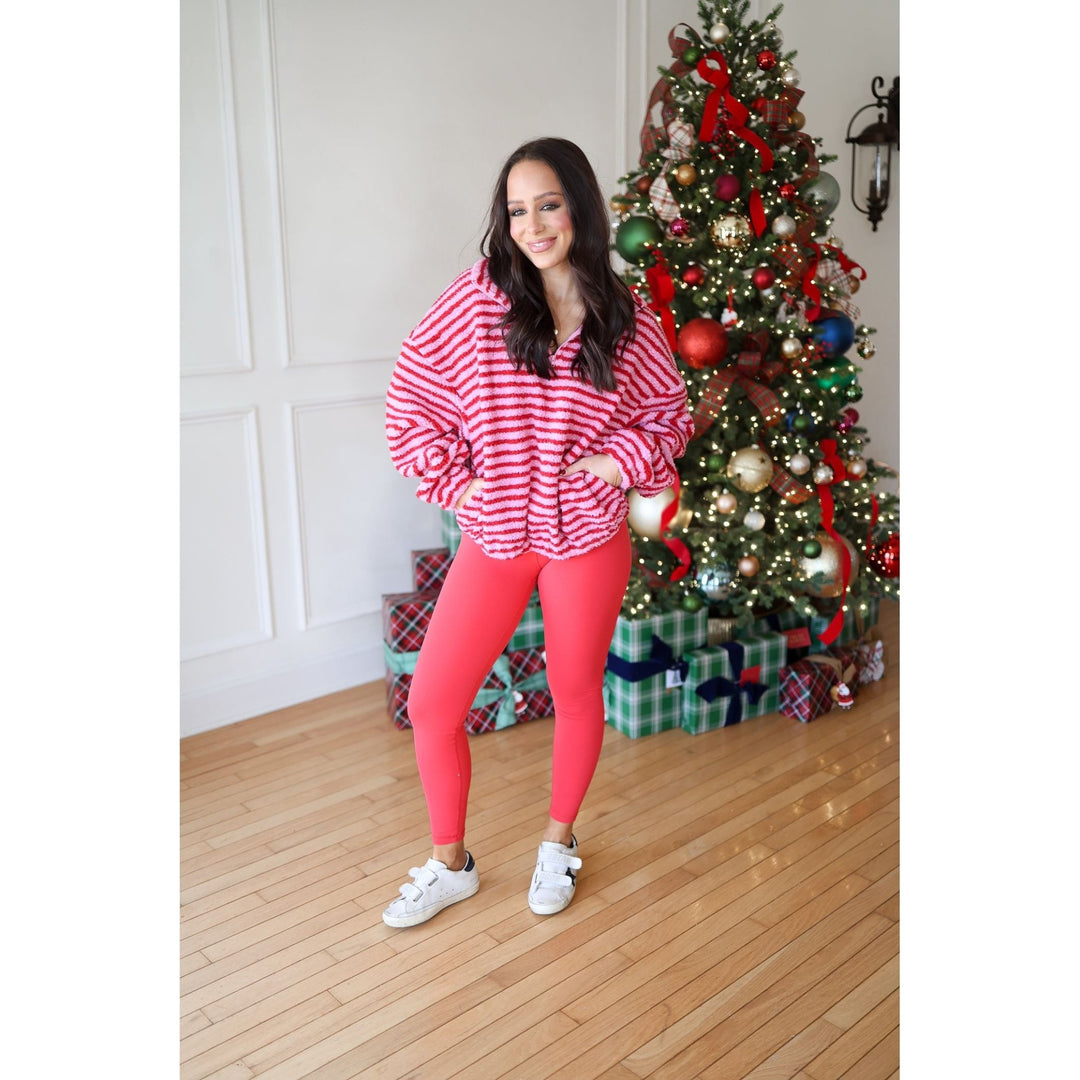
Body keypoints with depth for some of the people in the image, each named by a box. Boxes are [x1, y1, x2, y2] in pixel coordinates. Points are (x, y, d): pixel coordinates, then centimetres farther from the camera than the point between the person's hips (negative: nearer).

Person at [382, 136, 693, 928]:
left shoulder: (627, 319, -3)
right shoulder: (477, 298, -5)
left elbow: (669, 411, 11)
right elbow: (411, 396, 2)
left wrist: (627, 457, -6)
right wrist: (449, 477, -4)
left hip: (588, 538, 0)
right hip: (493, 537, 1)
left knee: (577, 694, 13)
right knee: (432, 702, 3)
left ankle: (559, 843, 40)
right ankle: (450, 863, 27)